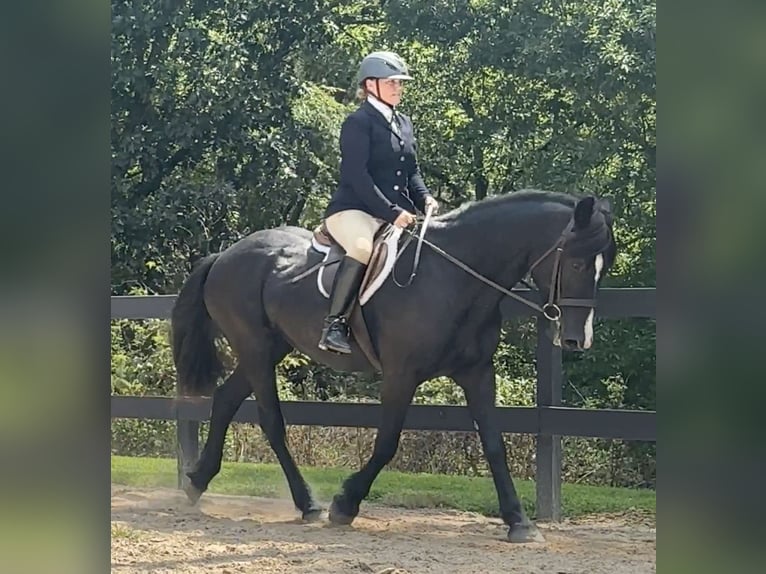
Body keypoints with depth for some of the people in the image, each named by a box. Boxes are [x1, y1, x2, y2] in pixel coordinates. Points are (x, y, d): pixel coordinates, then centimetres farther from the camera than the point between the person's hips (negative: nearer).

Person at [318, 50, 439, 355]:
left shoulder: (404, 123, 19)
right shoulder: (358, 122, -5)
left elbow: (412, 172, 22)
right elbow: (357, 176, -15)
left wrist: (425, 199, 0)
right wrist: (392, 212, -22)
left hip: (395, 214, 8)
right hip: (352, 211, -8)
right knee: (363, 247, -38)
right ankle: (334, 325, -35)